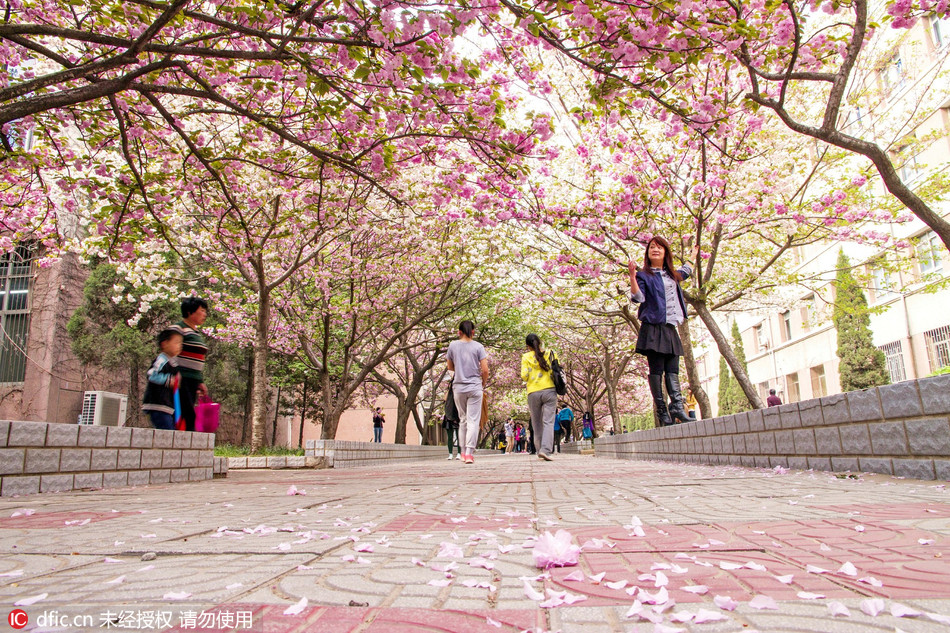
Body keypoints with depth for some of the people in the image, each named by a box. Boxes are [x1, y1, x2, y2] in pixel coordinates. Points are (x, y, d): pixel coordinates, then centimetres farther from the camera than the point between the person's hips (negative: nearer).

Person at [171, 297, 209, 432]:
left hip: (193, 382, 8)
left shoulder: (197, 334, 22)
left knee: (187, 416, 5)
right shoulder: (178, 328, -5)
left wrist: (200, 383, 24)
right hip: (181, 380, -8)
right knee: (188, 415, -13)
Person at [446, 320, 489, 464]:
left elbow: (450, 367, 12)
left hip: (458, 388, 2)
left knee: (462, 420, 15)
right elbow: (485, 370, -6)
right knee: (473, 421, 0)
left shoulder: (453, 345, 1)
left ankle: (463, 452, 18)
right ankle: (470, 453, -7)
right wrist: (483, 385, 9)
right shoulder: (478, 346, -4)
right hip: (475, 387, -2)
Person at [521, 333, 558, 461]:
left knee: (537, 423, 11)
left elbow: (524, 376, -5)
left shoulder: (526, 357, 1)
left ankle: (540, 450, 16)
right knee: (548, 422, -5)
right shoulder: (550, 354, 6)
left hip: (533, 393, 0)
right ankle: (545, 450, -20)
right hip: (549, 391, 0)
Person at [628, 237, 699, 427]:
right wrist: (632, 276, -22)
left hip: (670, 329, 6)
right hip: (653, 327, -6)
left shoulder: (672, 274, 22)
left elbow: (685, 272, 46)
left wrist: (693, 257, 55)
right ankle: (661, 411, -9)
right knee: (656, 370, -8)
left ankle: (677, 406, -11)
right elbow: (638, 298, -12)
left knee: (672, 370, -4)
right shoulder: (644, 275, 3)